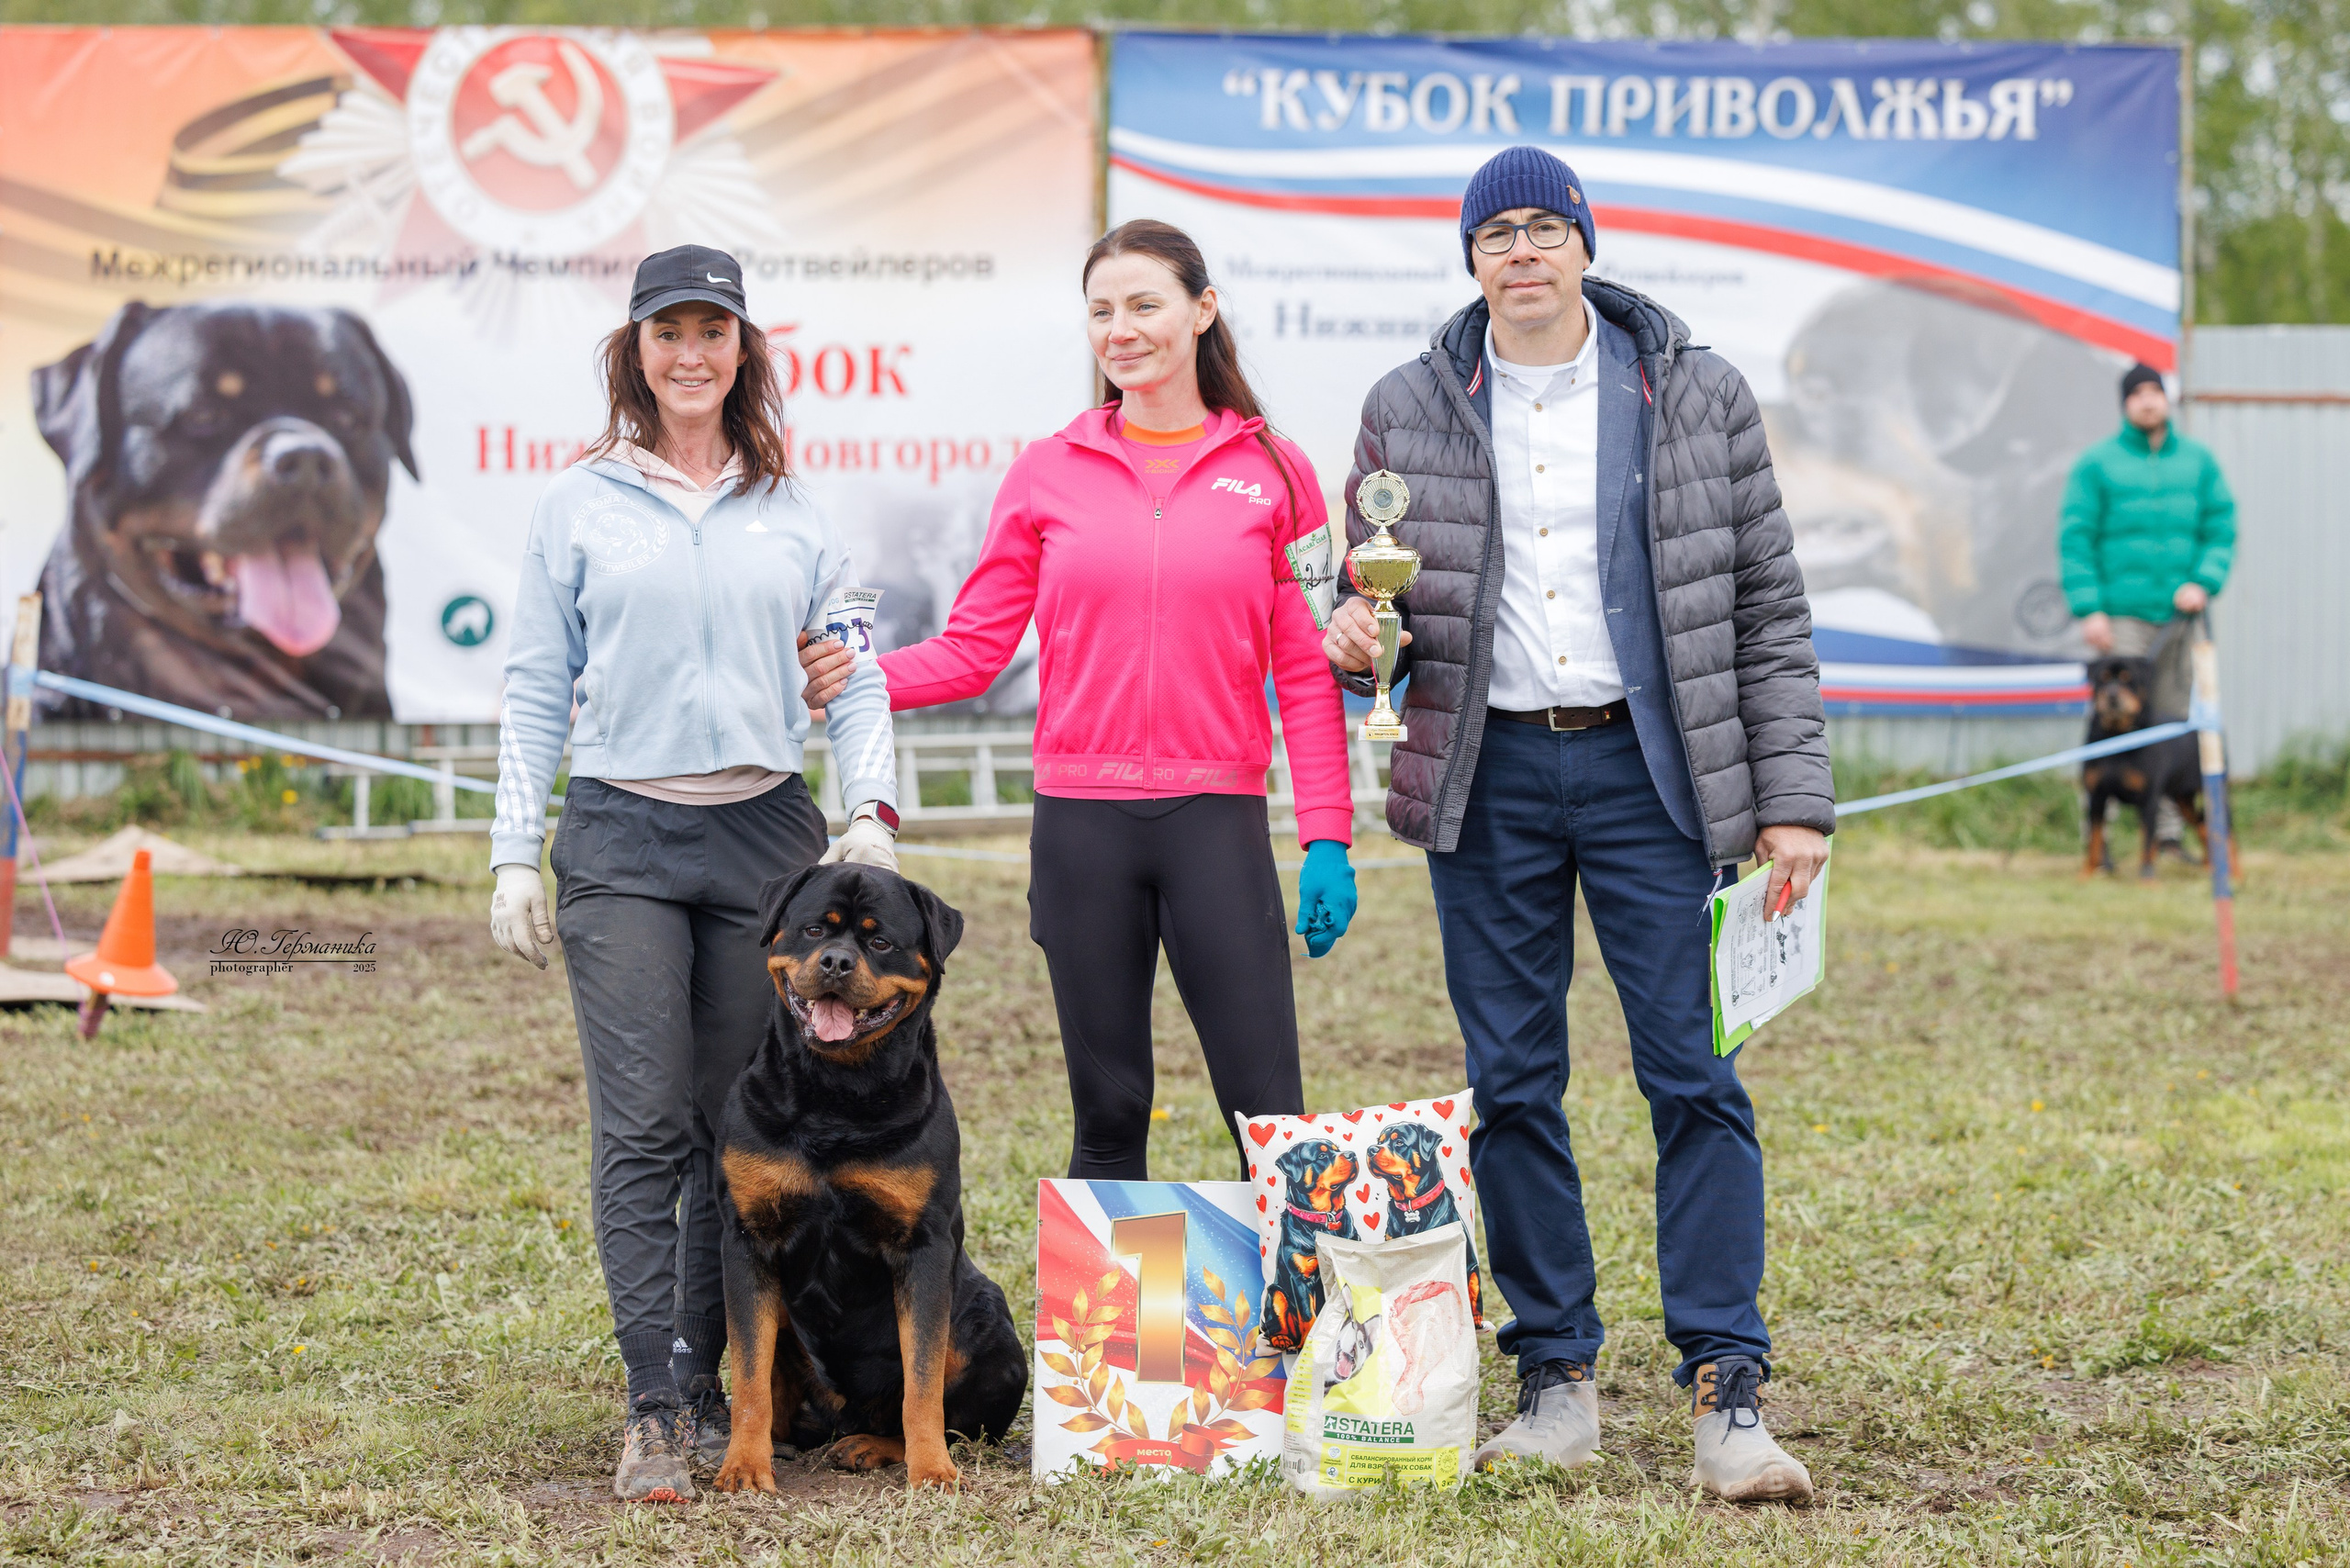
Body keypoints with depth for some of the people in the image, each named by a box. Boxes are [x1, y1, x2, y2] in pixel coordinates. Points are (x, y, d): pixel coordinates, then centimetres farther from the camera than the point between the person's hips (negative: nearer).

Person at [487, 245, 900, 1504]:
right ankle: (656, 1412, -10)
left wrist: (873, 808, -3)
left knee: (742, 1131, 5)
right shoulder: (580, 505, 7)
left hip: (765, 833, 2)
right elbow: (537, 687, 7)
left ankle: (714, 1390, 13)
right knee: (643, 1127, -9)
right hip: (621, 837, -2)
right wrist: (514, 855, 2)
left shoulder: (793, 513, 10)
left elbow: (853, 677, 12)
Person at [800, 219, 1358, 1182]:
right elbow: (975, 647, 5)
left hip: (1217, 817, -1)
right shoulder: (1047, 473, 7)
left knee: (1267, 1114, -5)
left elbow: (1309, 672, 3)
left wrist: (1328, 838, -4)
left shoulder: (1272, 471, 5)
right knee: (1110, 1114, 6)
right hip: (1082, 821, 1)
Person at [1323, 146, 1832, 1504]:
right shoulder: (1409, 412, 7)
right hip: (1487, 776, 2)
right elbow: (1377, 591, 17)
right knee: (1512, 1083, 4)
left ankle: (1728, 1390, -4)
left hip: (1649, 768, -2)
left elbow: (1767, 607, 4)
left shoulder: (1697, 398, 3)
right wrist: (1359, 636, -8)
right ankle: (1558, 1380, 13)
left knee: (1694, 1073, -6)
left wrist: (1792, 797, -2)